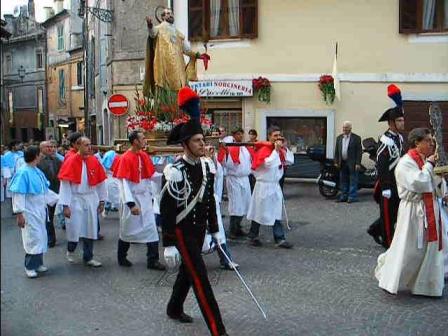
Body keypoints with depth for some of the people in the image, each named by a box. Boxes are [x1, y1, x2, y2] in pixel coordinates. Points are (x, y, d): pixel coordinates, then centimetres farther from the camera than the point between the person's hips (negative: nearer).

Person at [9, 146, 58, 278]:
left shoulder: (38, 172, 7)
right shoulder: (23, 173, -17)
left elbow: (45, 190, 17)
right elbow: (18, 195, -18)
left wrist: (58, 199, 16)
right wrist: (19, 213, -20)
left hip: (40, 211, 8)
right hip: (29, 212, -8)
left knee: (41, 238, 13)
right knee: (33, 238, -5)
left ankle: (38, 263, 26)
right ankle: (30, 267, 8)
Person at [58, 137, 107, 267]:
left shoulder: (94, 161, 1)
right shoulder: (71, 161, -12)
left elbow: (101, 182, 10)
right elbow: (65, 184, -12)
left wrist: (102, 200, 11)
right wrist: (65, 205, -14)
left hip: (91, 199, 4)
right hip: (75, 199, -4)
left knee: (90, 229, 9)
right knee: (74, 229, 2)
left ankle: (88, 257, 22)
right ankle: (70, 250, 32)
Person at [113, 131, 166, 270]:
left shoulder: (144, 156, 4)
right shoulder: (125, 158, -15)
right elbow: (124, 183, -18)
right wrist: (131, 203, -23)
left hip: (145, 197, 6)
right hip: (131, 198, -6)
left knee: (151, 228, 1)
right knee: (128, 229, 9)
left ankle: (153, 260, 7)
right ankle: (122, 258, 28)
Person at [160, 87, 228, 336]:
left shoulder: (207, 166, 1)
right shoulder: (176, 172, -21)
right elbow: (166, 209, -19)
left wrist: (215, 230, 14)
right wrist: (169, 245, -19)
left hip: (199, 229, 8)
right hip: (182, 231, -8)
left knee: (188, 270, 22)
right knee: (200, 278, -8)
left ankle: (174, 308, 45)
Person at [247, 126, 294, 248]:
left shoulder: (280, 150, 9)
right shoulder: (264, 149, -15)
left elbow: (290, 160, 4)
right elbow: (268, 164, -28)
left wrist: (283, 149, -5)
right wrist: (276, 150, -23)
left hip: (275, 185, 7)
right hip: (264, 185, -7)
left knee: (277, 214, 6)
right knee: (259, 212, 5)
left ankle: (280, 239, 7)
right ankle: (253, 237, 20)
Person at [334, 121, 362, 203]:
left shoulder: (356, 138, -3)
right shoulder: (339, 138, 12)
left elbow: (359, 151, -6)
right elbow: (336, 151, 14)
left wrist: (358, 163, -12)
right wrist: (336, 161, 6)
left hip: (352, 163, -5)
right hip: (342, 163, 5)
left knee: (353, 180, -1)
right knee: (343, 181, 10)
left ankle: (352, 197, 3)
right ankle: (344, 196, 17)